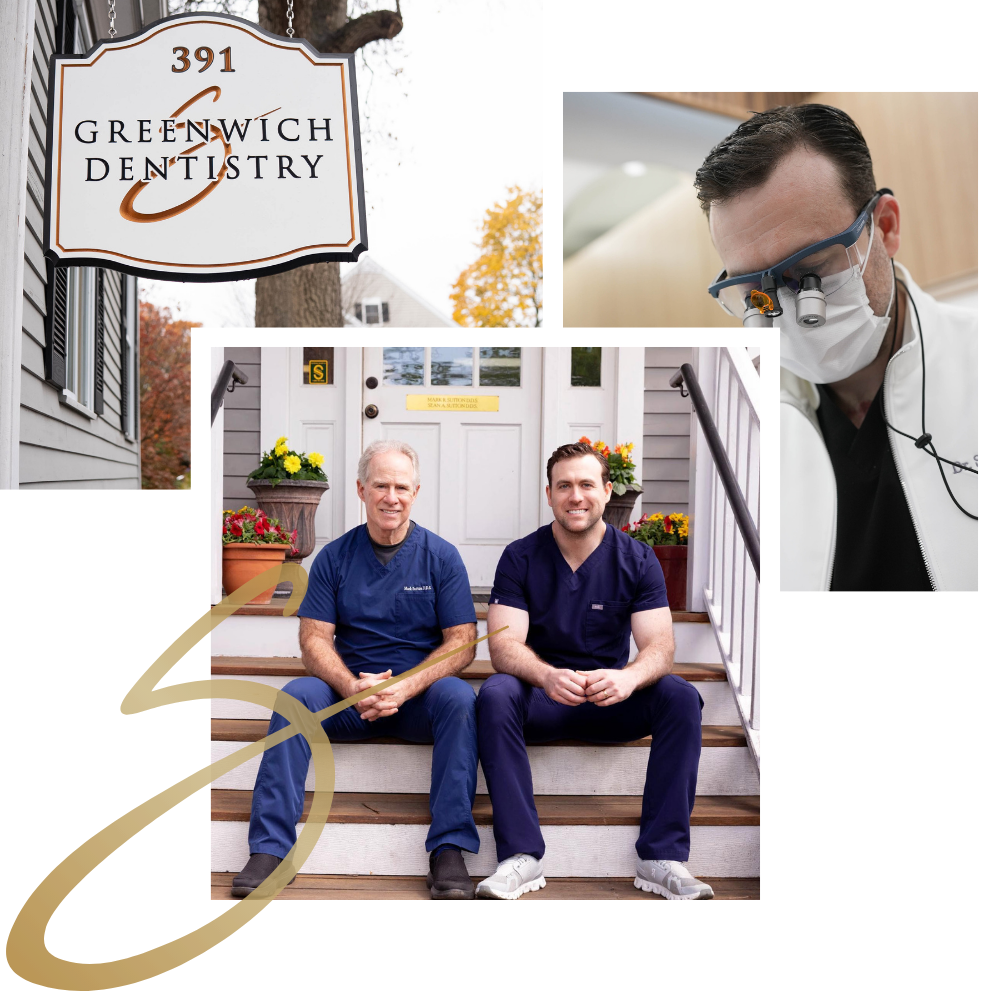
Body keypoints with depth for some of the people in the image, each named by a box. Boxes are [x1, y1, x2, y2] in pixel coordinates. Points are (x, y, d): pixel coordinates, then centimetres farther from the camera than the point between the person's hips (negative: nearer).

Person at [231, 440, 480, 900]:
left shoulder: (441, 556, 1)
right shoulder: (335, 557, 4)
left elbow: (462, 643, -5)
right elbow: (314, 640, -1)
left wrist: (405, 687, -20)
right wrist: (353, 687, -20)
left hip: (419, 693, -1)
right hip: (349, 692, 1)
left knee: (458, 697, -31)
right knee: (297, 694, -26)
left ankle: (450, 849, -26)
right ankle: (268, 848, -23)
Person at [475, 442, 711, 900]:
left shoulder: (637, 559, -1)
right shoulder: (521, 557, -4)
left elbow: (660, 648, -10)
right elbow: (504, 645, -14)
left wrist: (628, 677, -35)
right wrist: (547, 676, -37)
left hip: (613, 703, 1)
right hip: (542, 700, -1)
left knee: (681, 696, -26)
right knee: (494, 694, -31)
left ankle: (661, 856, -20)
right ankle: (521, 855, -27)